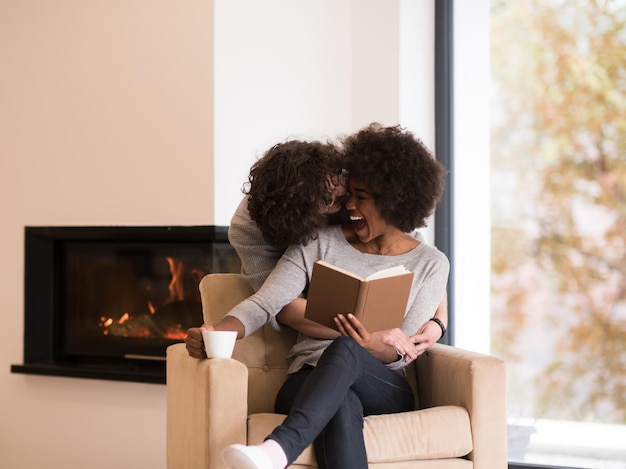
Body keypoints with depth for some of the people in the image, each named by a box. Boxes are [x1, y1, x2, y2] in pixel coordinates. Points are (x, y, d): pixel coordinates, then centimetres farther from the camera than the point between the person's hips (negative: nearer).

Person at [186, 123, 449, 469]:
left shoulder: (431, 265, 8)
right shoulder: (320, 242, 8)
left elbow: (401, 353, 1)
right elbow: (264, 304, -2)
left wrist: (375, 345, -24)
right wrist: (216, 333, -23)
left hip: (384, 392, 0)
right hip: (308, 385, 1)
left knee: (345, 349, -39)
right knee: (341, 406, -41)